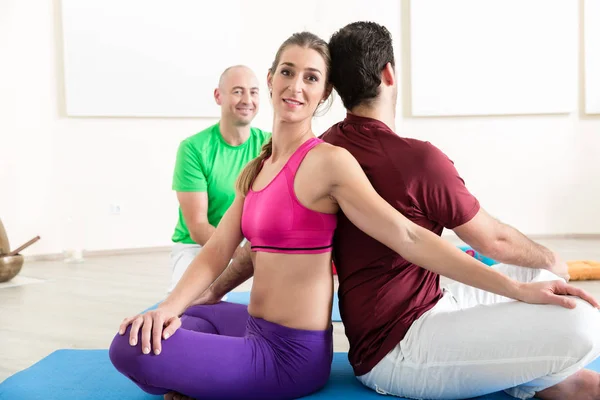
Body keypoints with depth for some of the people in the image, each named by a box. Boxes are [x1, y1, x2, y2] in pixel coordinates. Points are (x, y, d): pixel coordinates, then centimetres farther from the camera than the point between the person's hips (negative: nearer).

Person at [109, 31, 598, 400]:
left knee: (131, 351, -16)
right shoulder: (257, 168, 10)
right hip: (257, 326, 9)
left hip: (290, 356, -8)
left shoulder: (327, 160, -15)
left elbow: (408, 237, -21)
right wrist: (169, 307, -14)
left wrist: (516, 288, -26)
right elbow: (216, 253, 4)